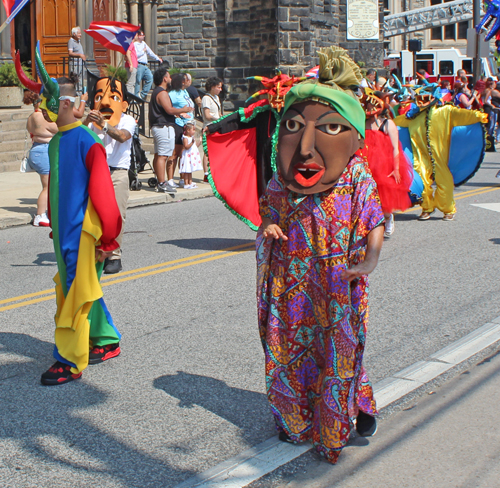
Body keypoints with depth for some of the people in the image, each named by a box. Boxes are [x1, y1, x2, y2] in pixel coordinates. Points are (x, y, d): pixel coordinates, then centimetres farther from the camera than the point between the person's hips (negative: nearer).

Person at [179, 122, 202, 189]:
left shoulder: (192, 137, 14)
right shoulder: (185, 138, -12)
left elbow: (195, 145, 21)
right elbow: (186, 147, -22)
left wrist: (199, 142, 8)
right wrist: (192, 142, -31)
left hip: (193, 155, 9)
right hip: (187, 156, -9)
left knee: (190, 171, 14)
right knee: (186, 171, -6)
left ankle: (190, 183, 18)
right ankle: (186, 184, -5)